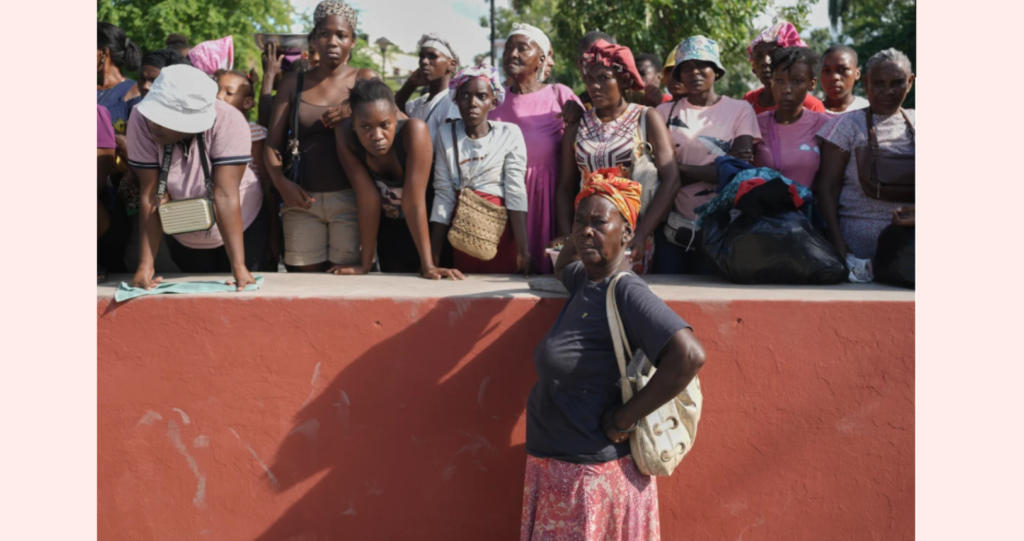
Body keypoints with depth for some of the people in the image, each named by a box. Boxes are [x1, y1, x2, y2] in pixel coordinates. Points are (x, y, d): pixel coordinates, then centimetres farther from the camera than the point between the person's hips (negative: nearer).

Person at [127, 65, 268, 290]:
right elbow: (150, 196, -25)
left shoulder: (228, 121, -31)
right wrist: (145, 265, -29)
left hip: (243, 228, -2)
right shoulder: (141, 122, -26)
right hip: (184, 240, 2)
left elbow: (225, 194, -34)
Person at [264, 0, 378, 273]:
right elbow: (273, 143, 8)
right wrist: (281, 183, -10)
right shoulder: (293, 83, 12)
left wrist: (356, 112, -18)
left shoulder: (365, 80, 8)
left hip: (350, 199, -1)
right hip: (303, 200, 2)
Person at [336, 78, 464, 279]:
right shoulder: (346, 137, -25)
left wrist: (428, 265, -34)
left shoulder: (414, 131, -34)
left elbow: (414, 201, -34)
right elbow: (368, 199, -22)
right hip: (389, 227, 3)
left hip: (428, 224, -2)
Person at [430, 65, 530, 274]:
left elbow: (516, 192, -11)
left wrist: (523, 250, -19)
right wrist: (433, 255, -4)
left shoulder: (509, 134, -4)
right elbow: (444, 196, 0)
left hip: (501, 233, -2)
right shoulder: (446, 135, 4)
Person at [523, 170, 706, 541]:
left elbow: (689, 355, -32)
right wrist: (578, 235, 11)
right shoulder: (583, 278, 5)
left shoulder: (626, 292, -20)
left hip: (591, 475, -8)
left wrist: (624, 419, -22)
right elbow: (560, 269, 31)